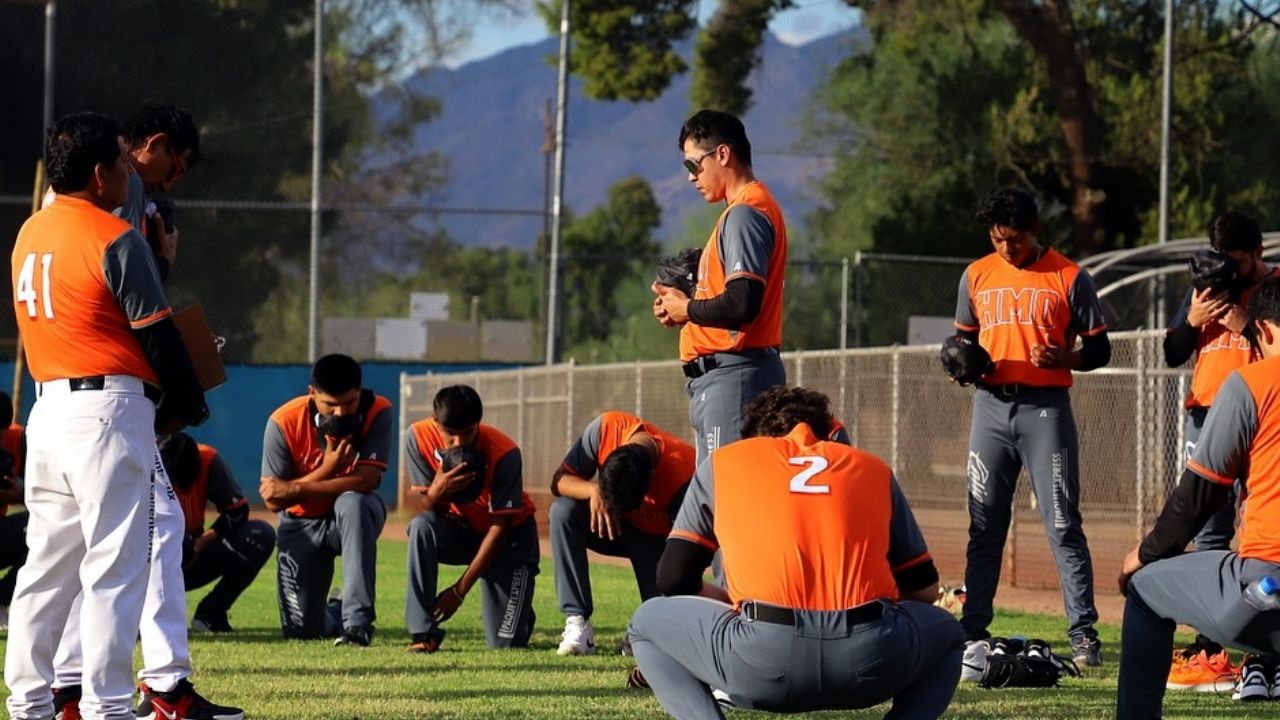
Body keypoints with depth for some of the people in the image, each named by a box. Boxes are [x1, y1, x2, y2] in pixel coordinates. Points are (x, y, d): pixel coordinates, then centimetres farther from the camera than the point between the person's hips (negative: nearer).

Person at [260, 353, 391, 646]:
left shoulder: (378, 413, -20)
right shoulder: (284, 423, -20)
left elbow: (366, 480, -29)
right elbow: (273, 501, -17)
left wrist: (295, 489, -33)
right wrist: (327, 468, -30)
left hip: (357, 517, -1)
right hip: (302, 523, 1)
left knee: (352, 502, -40)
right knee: (301, 629, -5)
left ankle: (358, 619, -38)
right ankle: (339, 611, 35)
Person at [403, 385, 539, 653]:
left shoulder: (504, 453, -28)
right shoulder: (418, 437, -20)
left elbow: (500, 526, -22)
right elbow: (428, 510, -15)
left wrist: (460, 589, -24)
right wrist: (436, 492, -41)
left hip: (511, 534, -2)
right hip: (459, 528, 2)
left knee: (505, 643, -12)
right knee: (421, 526, -34)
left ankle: (521, 611, 27)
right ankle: (424, 633, -26)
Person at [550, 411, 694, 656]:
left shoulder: (683, 473, -36)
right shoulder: (604, 429, -29)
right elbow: (559, 481, -19)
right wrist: (592, 490, -40)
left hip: (657, 540, -3)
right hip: (612, 527, 3)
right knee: (563, 511, -29)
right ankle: (577, 625, -26)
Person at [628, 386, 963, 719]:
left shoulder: (723, 461, 21)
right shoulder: (872, 468, 24)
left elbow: (673, 578, 20)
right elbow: (924, 588, 27)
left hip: (763, 667, -1)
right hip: (870, 665, 1)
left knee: (647, 622, 26)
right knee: (946, 631, 34)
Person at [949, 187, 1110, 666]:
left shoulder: (1069, 278, -1)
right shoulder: (976, 276, 10)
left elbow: (1099, 350, 2)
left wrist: (1062, 358, -18)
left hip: (1046, 409, -4)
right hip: (991, 407, 4)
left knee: (1063, 526, -8)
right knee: (984, 527, 7)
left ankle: (1083, 634, -8)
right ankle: (973, 631, 12)